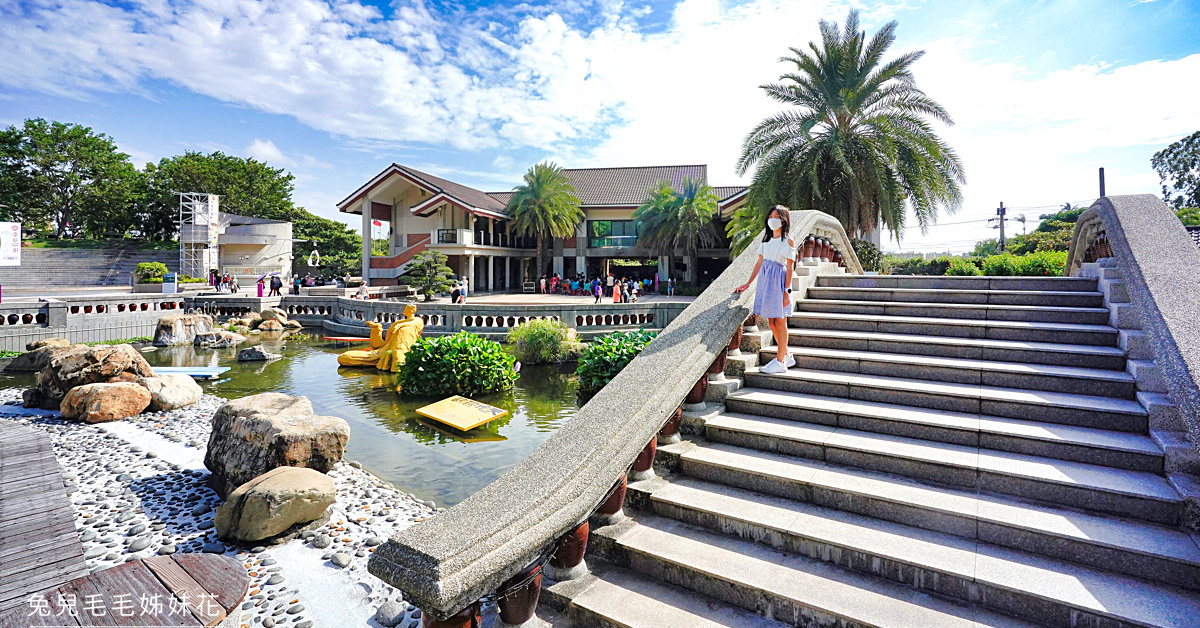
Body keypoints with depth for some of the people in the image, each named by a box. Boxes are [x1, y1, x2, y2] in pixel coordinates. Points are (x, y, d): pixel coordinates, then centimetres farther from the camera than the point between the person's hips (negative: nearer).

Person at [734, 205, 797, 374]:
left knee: (780, 321, -2)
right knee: (771, 321, 8)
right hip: (765, 280, 6)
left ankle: (780, 361, 5)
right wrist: (748, 283, 14)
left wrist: (787, 291, -13)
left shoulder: (788, 241, -3)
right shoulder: (766, 240, 14)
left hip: (779, 281, -6)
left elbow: (790, 268, -7)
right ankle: (786, 356, 21)